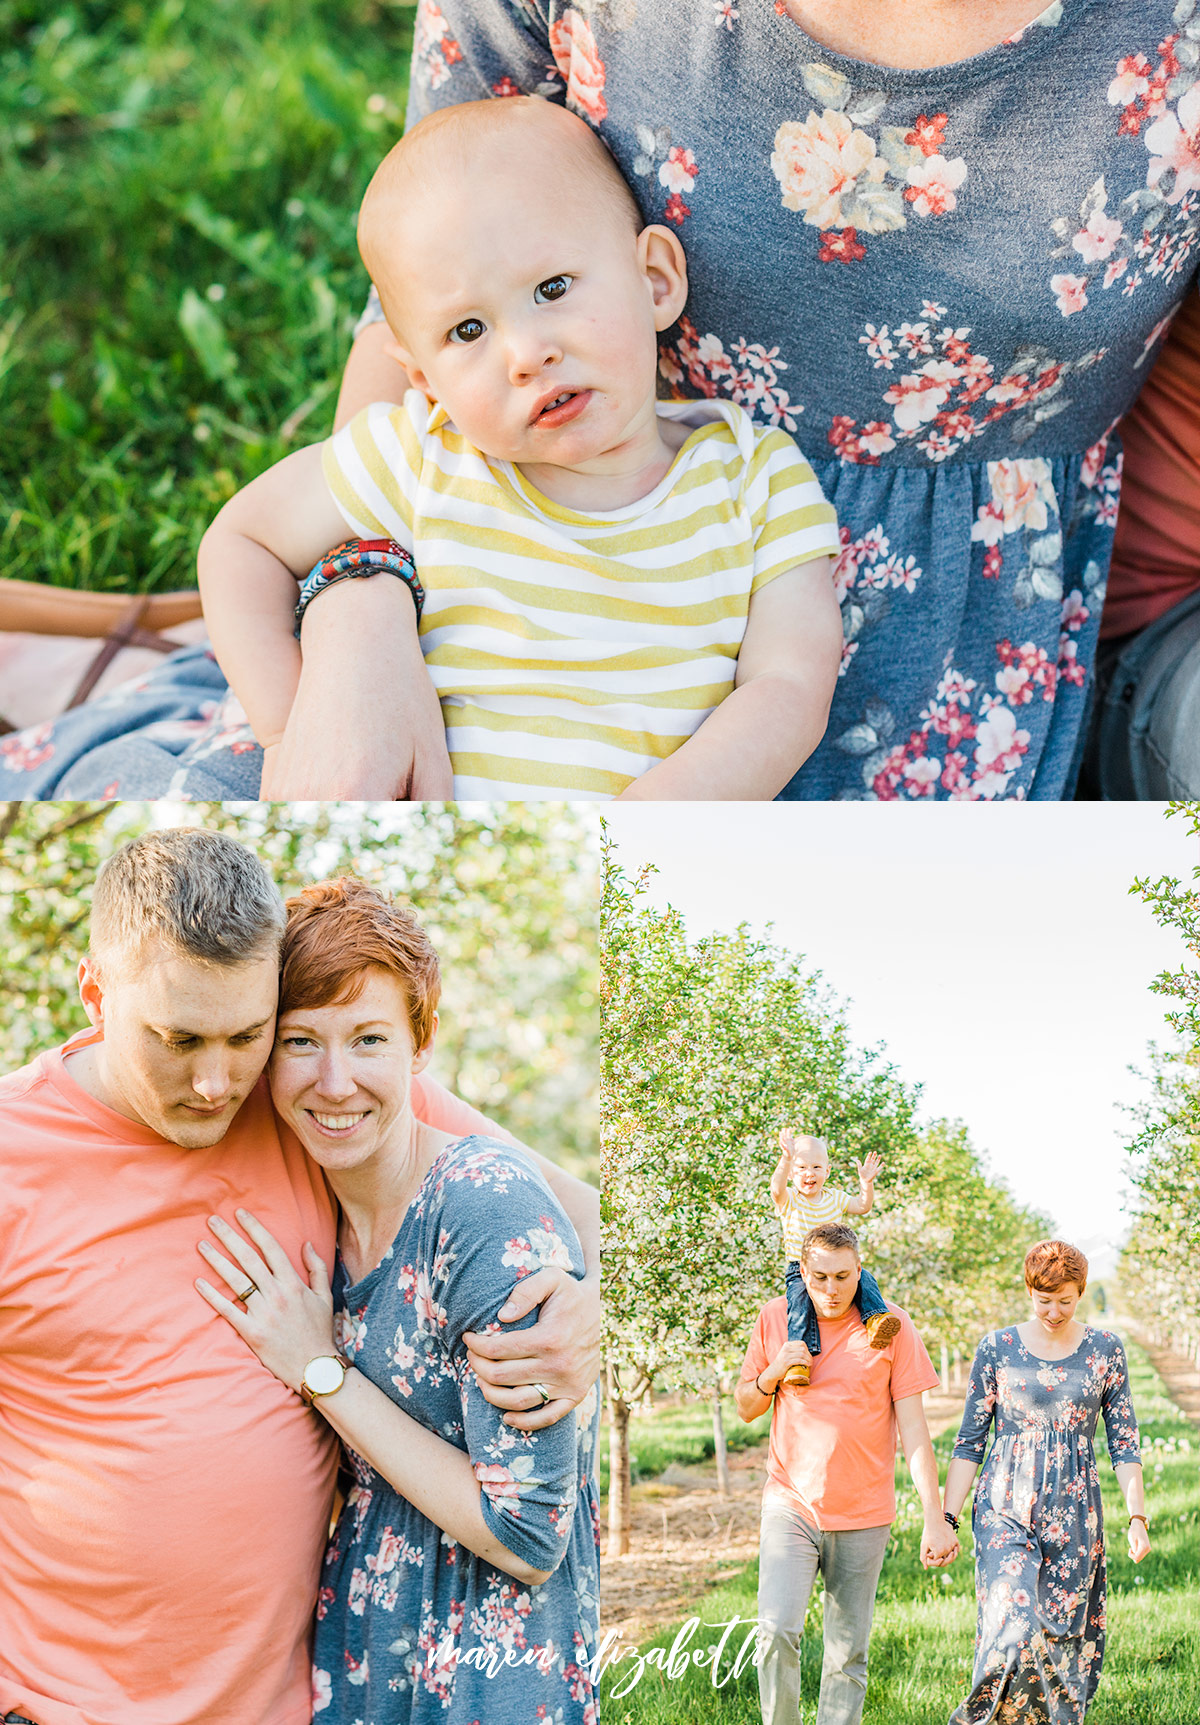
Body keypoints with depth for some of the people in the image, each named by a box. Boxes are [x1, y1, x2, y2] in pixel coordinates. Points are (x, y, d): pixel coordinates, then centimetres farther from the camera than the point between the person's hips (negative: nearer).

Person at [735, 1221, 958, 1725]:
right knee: (776, 1632, -16)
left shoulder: (890, 1325, -3)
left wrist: (935, 1517, -8)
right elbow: (745, 1407, 12)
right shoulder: (775, 1319, 3)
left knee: (848, 1655, 4)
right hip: (790, 1504, 1)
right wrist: (774, 1373, -10)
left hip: (863, 1514, -1)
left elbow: (912, 1427, -3)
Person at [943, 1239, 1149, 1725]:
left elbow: (1124, 1443, 7)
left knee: (1064, 1639, 3)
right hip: (1005, 1510, -2)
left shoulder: (1105, 1350, 4)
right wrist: (947, 1519, -2)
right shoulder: (997, 1349, 0)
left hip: (1074, 1516, 2)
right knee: (1013, 1630, -18)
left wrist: (1138, 1516, -3)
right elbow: (969, 1443, 3)